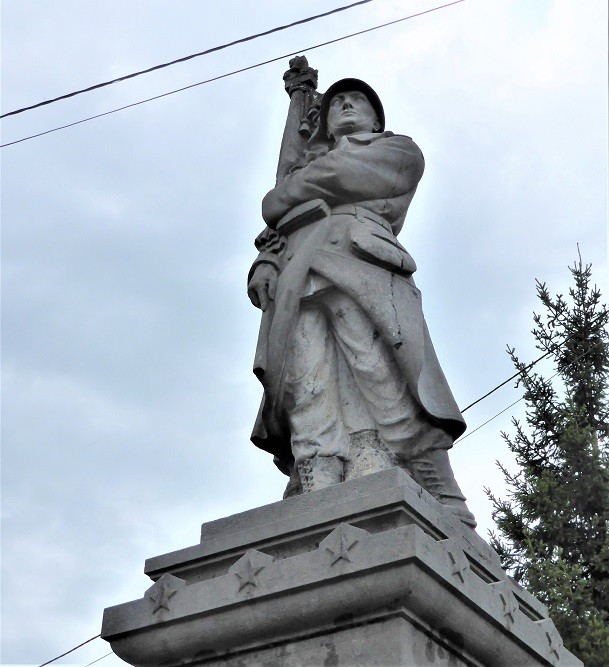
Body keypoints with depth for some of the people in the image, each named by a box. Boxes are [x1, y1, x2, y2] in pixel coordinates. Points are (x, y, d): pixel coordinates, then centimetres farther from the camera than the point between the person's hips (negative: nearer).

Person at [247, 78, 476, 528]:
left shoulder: (398, 150, 29)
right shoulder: (312, 162, 42)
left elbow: (338, 175, 10)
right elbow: (275, 236, 28)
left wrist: (279, 199, 22)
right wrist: (263, 265, 6)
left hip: (359, 260, -4)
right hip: (296, 283, 4)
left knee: (390, 400, -23)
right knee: (311, 407, -21)